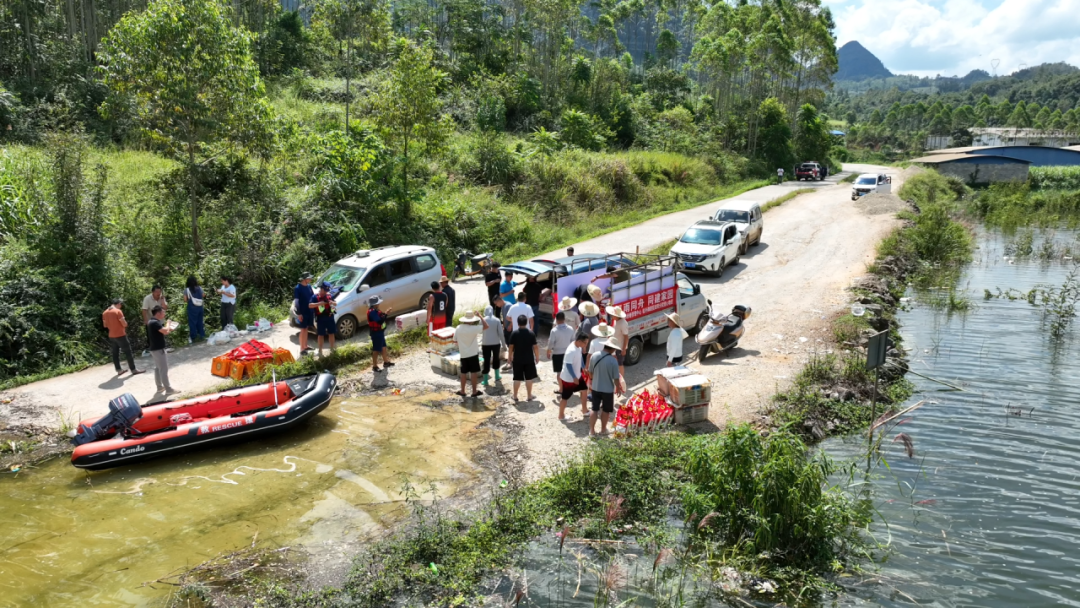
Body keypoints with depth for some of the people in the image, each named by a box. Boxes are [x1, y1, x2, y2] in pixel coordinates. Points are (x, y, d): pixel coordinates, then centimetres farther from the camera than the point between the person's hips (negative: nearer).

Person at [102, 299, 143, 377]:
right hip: (120, 335, -7)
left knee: (115, 353, 13)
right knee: (128, 353, 1)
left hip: (111, 336, 7)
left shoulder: (105, 313, 6)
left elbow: (105, 325, 14)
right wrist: (124, 321, 5)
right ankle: (133, 370, 4)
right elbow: (124, 324, -16)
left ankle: (119, 370, 20)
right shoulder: (118, 311, -16)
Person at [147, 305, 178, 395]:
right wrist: (168, 324, -13)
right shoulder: (155, 322, -22)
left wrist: (169, 330, 6)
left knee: (158, 368, 17)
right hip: (158, 349, -11)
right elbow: (165, 331, -31)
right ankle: (168, 389, -1)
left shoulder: (152, 322, 12)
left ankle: (160, 387, 25)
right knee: (164, 369, -5)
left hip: (155, 348, 11)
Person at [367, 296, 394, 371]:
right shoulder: (372, 312, -26)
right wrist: (386, 314, -28)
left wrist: (386, 312, -3)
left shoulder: (375, 310, 6)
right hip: (376, 333, -10)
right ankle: (374, 366, 9)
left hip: (380, 332, 10)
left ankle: (386, 362, 38)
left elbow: (380, 316, 11)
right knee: (376, 350, 0)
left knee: (383, 347, 22)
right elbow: (380, 321, -31)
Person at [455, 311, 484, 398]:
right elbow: (486, 326, -17)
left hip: (463, 354, 4)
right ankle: (474, 391, 9)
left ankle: (462, 391, 21)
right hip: (473, 354, -4)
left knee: (463, 372, 14)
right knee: (474, 372, 4)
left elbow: (455, 340, 4)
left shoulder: (459, 328, -4)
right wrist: (480, 316, -8)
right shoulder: (473, 328, -19)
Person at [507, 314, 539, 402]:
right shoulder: (531, 333, -8)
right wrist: (537, 357, 7)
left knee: (517, 378, 9)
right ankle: (529, 396, 16)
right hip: (529, 359, -1)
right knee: (529, 378, 9)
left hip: (517, 359, 1)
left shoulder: (514, 333, -8)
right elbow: (535, 347, -6)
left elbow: (511, 347, -3)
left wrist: (510, 357, 11)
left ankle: (515, 396, 17)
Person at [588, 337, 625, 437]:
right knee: (606, 410, 16)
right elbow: (616, 378, -15)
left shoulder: (595, 356, -8)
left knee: (594, 409, 15)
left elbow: (590, 372, 4)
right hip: (608, 389, -4)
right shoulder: (613, 360, -21)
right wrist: (618, 388, 2)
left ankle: (592, 430, 18)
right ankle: (603, 429, 30)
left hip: (595, 388, 4)